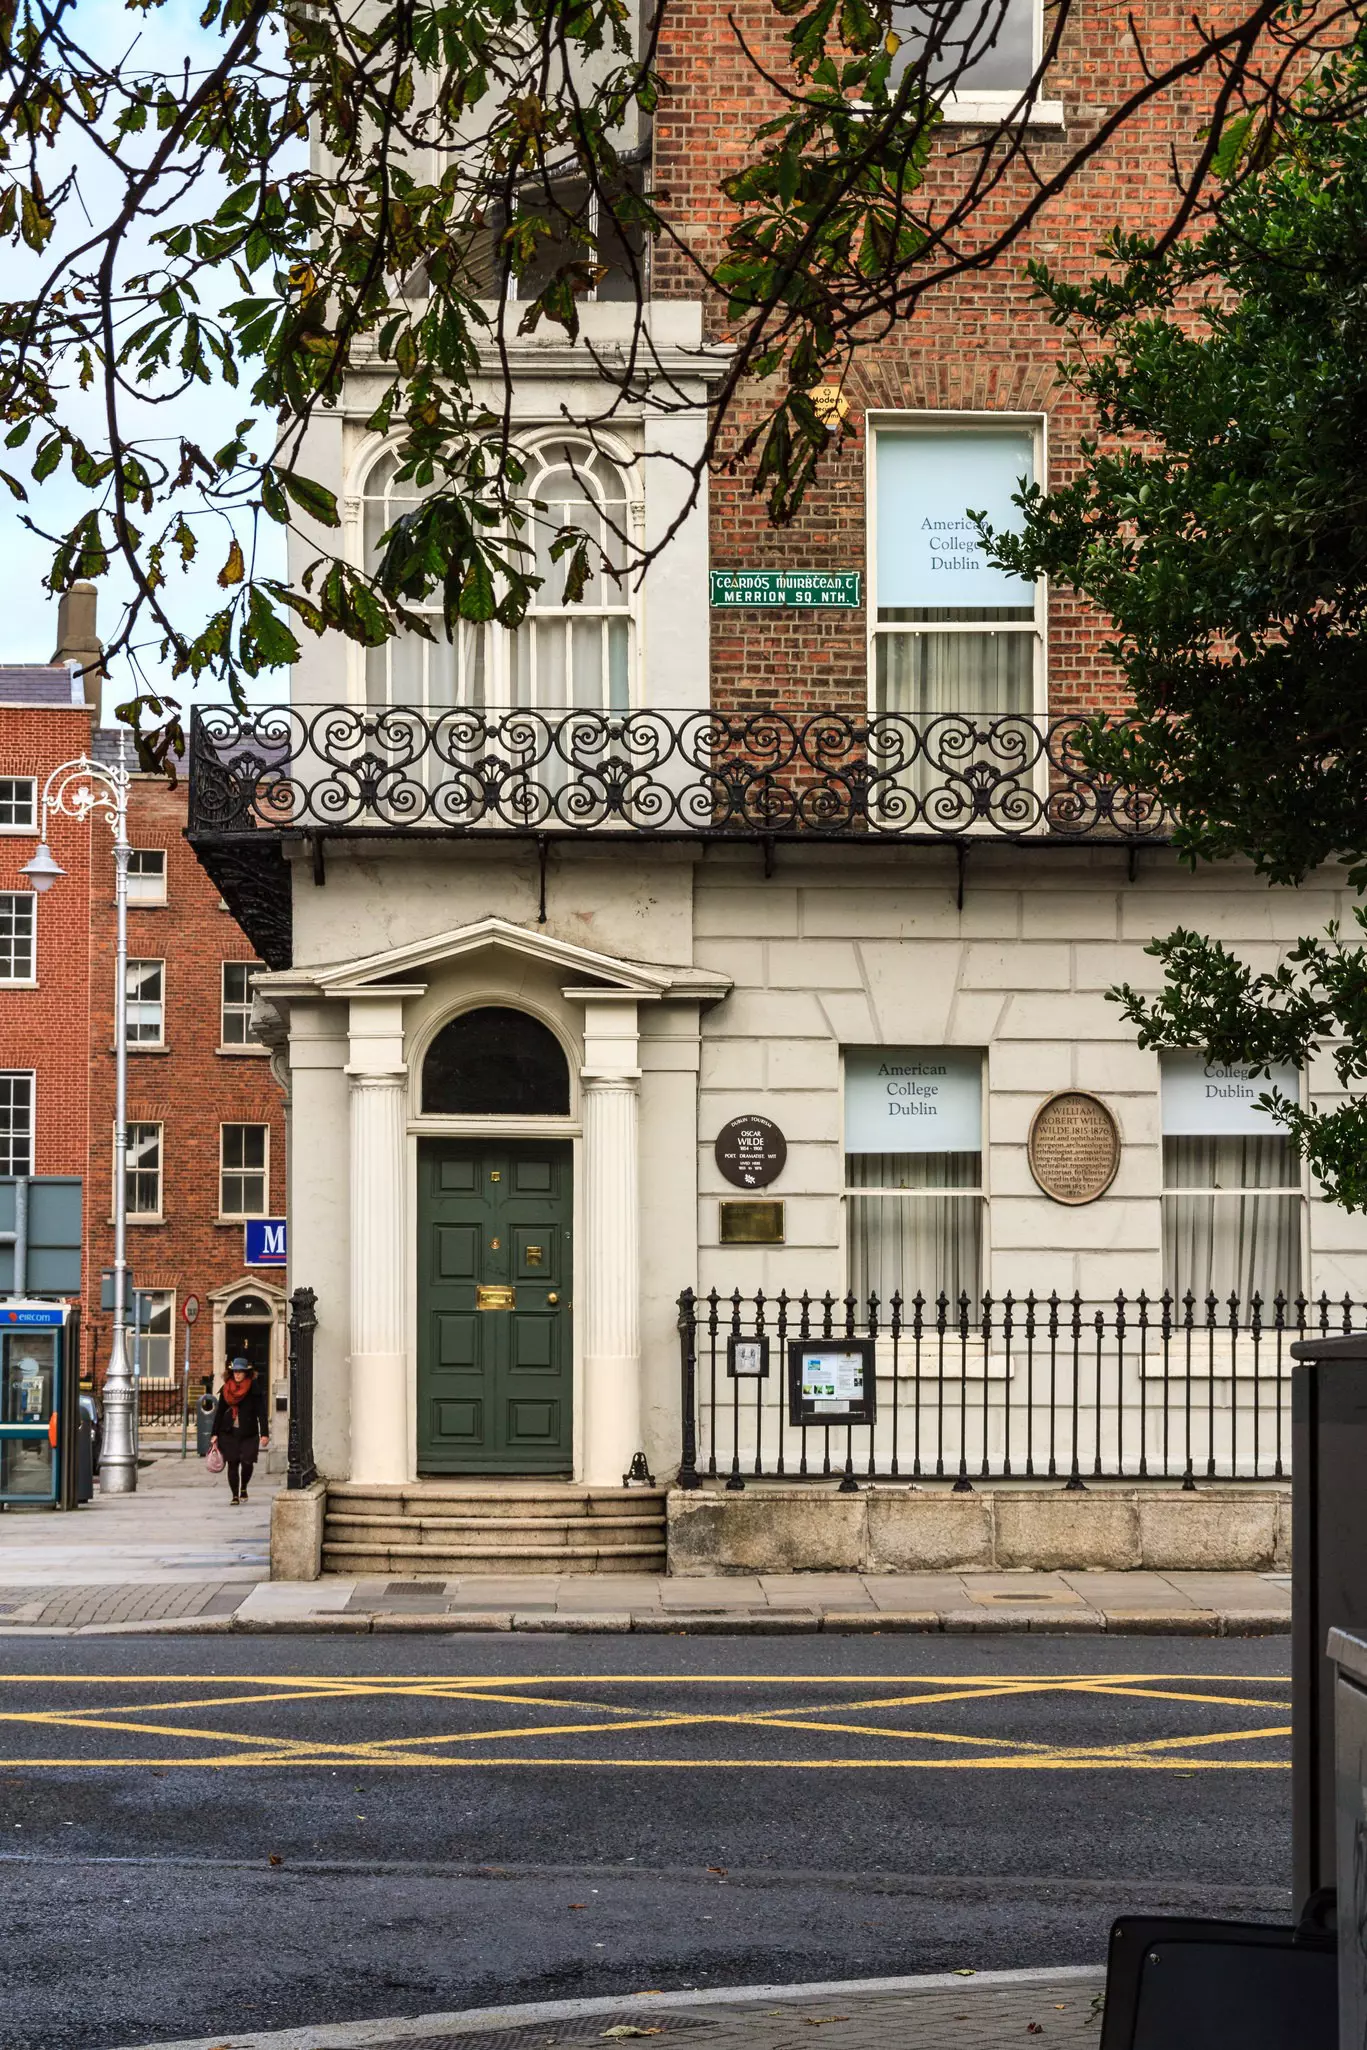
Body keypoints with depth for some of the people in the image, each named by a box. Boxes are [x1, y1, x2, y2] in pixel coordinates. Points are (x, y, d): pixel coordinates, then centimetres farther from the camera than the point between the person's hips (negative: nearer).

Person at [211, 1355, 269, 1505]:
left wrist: (264, 1434, -10)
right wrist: (215, 1434, 7)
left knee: (247, 1462, -12)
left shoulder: (254, 1389, -2)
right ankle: (235, 1496, 12)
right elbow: (219, 1412, 12)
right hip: (229, 1432, 3)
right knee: (232, 1464, 1)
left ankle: (243, 1487, 16)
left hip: (248, 1433, -3)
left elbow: (261, 1412, -4)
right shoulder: (226, 1389, 7)